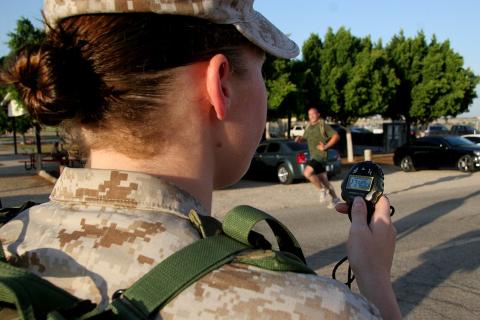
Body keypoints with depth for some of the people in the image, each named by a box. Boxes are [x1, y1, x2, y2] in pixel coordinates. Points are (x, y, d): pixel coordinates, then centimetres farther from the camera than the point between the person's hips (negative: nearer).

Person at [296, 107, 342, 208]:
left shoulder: (323, 125, -9)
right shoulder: (309, 127, 13)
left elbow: (336, 136, -13)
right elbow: (305, 137, 28)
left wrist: (325, 146, -17)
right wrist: (300, 139, 4)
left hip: (321, 156, -8)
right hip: (313, 156, 8)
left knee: (307, 172, -25)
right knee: (323, 180, 14)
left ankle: (322, 189, -7)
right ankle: (335, 199, 27)